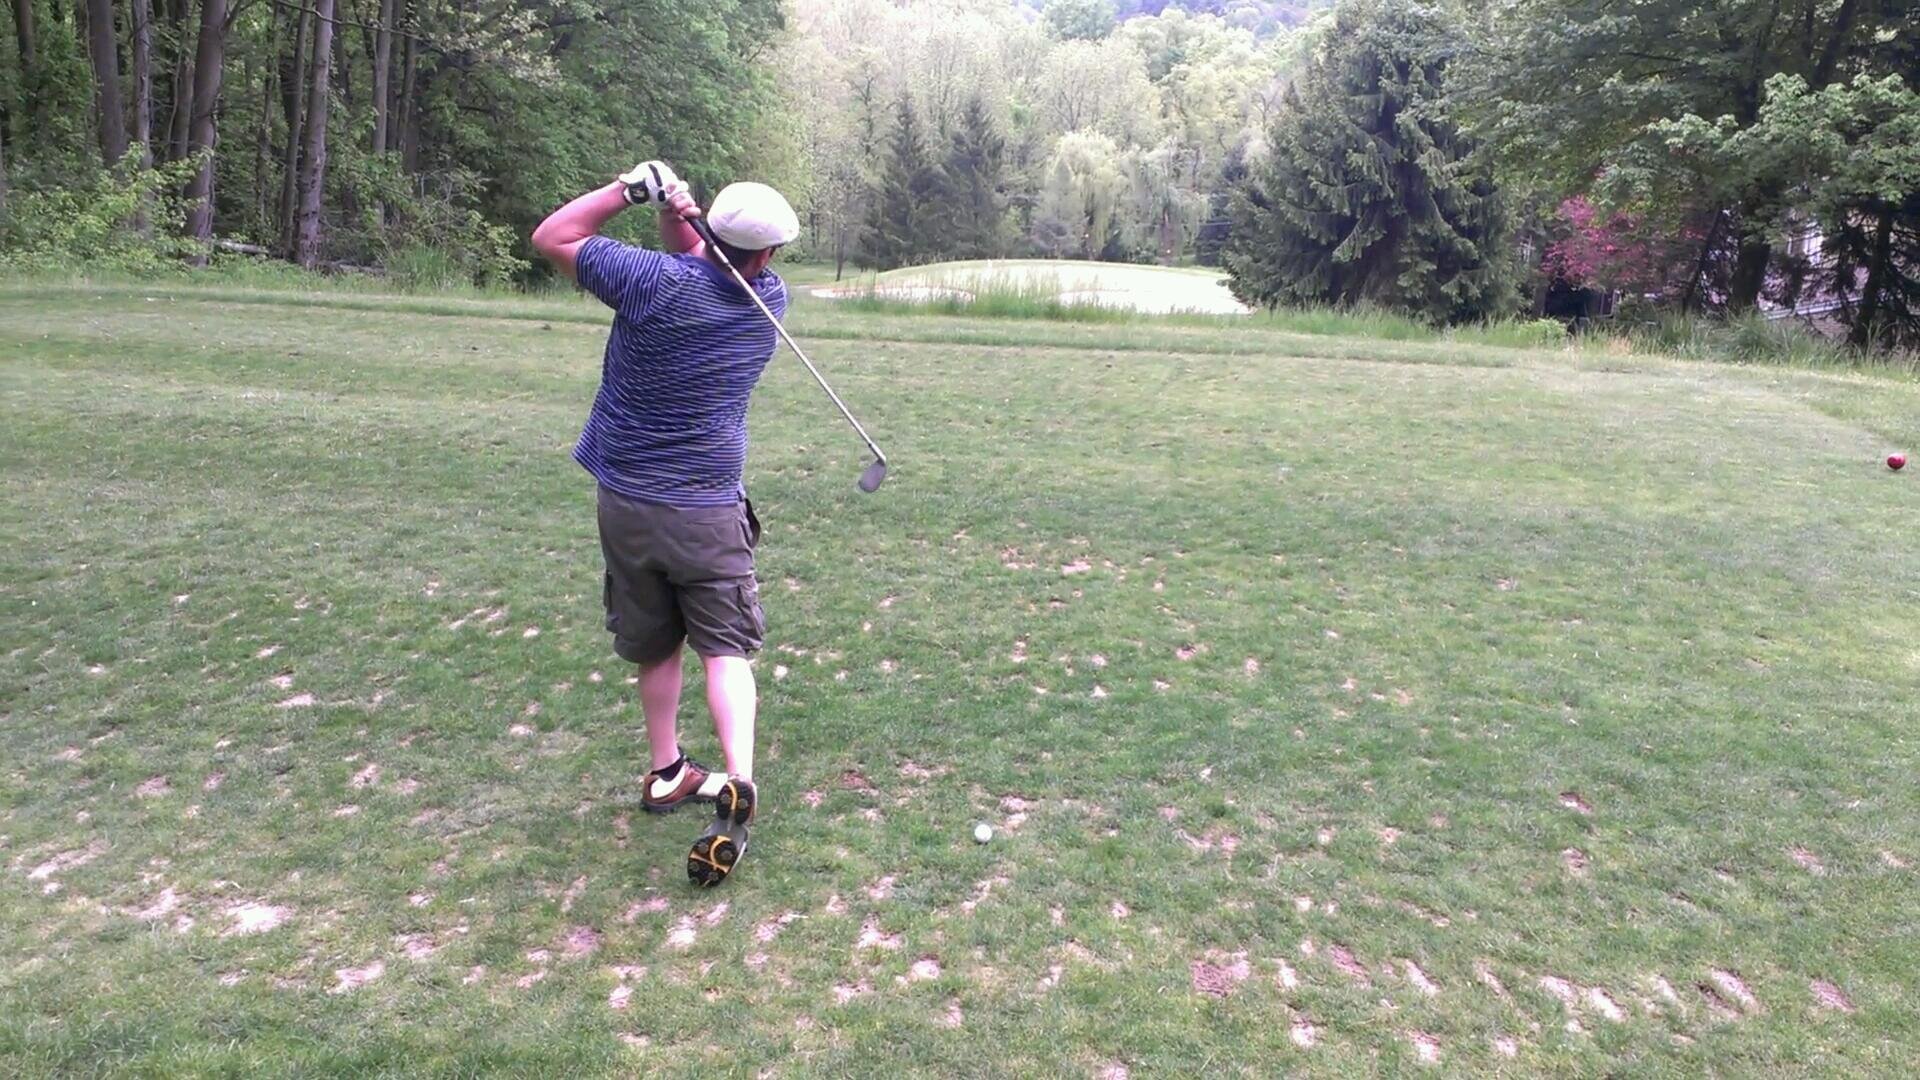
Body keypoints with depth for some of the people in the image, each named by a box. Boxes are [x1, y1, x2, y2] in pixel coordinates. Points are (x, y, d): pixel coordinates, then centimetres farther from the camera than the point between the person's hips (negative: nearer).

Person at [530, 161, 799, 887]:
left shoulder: (655, 281, -14)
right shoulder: (768, 301, -4)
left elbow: (551, 237, -2)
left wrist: (629, 190, -1)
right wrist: (679, 214, -7)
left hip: (627, 505, 1)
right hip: (708, 510, -1)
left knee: (654, 646, 17)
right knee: (724, 648, 2)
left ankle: (666, 774, 31)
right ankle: (737, 785, -17)